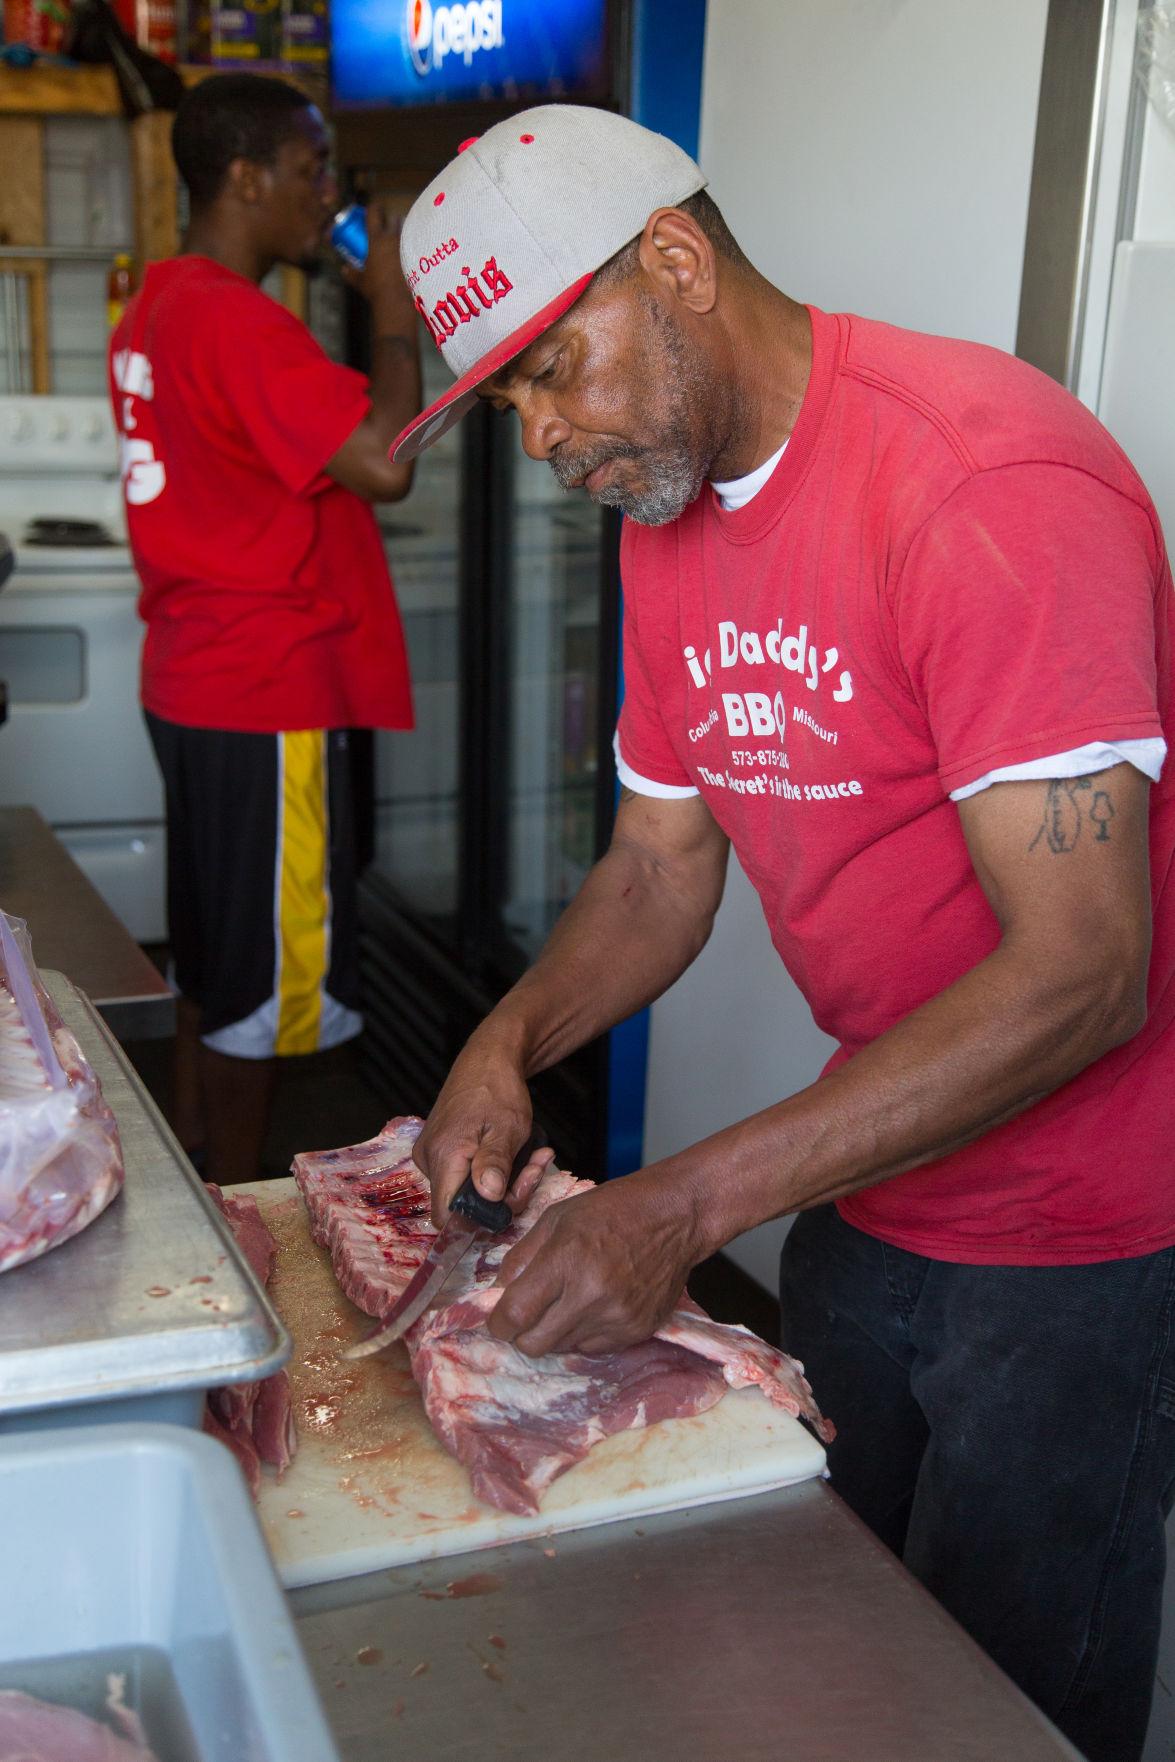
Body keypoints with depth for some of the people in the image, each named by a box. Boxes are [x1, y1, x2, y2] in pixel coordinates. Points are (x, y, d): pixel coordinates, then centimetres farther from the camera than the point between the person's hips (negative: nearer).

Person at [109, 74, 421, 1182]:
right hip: (268, 698, -10)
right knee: (263, 971, 2)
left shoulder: (157, 308, 13)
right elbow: (385, 461, -27)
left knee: (209, 947, 19)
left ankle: (192, 1169, 33)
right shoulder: (233, 319, -19)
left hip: (193, 682, 10)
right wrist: (394, 319, -14)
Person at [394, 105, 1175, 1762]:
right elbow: (659, 867, 9)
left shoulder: (986, 485, -25)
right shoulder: (668, 526, 3)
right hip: (860, 1197, 7)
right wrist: (509, 1040, -11)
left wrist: (686, 1204, -29)